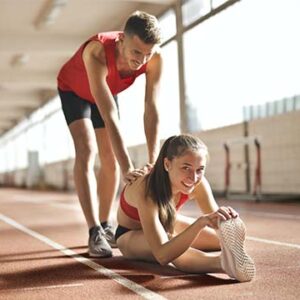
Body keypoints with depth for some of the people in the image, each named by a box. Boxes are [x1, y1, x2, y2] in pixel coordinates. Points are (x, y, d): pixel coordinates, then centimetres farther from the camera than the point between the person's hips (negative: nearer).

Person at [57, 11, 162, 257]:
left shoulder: (155, 58, -32)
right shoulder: (97, 53, -45)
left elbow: (152, 110, -31)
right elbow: (110, 117, -48)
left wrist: (154, 162, -39)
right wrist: (127, 169, -51)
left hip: (107, 91, 5)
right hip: (74, 90, -4)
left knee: (111, 160, 2)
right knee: (87, 151, -21)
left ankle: (105, 226, 16)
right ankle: (94, 232, -23)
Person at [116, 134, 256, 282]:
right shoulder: (147, 190, -41)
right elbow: (162, 255, -50)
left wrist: (227, 221, -49)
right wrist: (200, 222, -62)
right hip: (131, 235, -7)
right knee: (174, 250, -39)